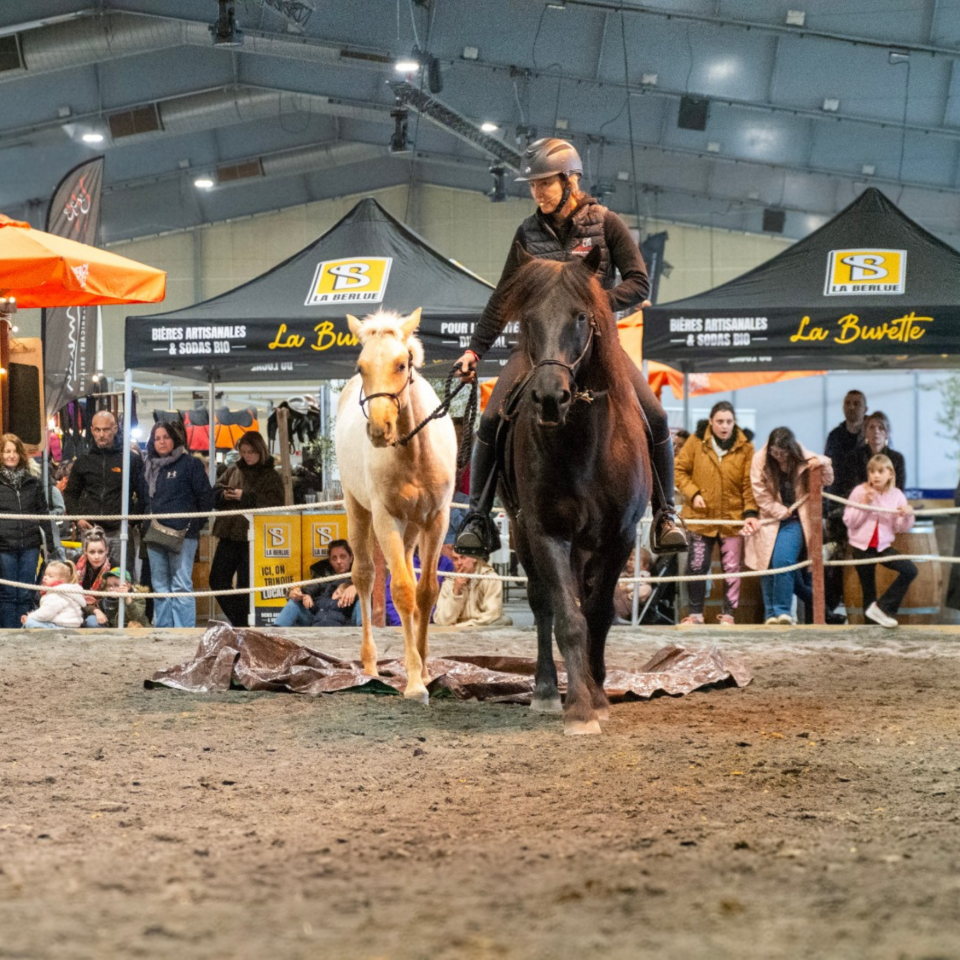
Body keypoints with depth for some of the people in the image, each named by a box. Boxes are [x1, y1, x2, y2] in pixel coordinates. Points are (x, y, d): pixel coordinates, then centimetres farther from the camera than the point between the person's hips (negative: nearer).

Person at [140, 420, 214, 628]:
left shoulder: (189, 464, -1)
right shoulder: (149, 466, 15)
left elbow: (206, 497, -3)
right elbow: (143, 498, 24)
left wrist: (194, 525, -7)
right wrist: (146, 521, 12)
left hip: (182, 535, -6)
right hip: (155, 534, 6)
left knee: (181, 586, -9)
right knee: (160, 587, 8)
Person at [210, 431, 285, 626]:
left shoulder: (271, 476, -1)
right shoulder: (232, 471, 16)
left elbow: (274, 504, -13)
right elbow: (214, 494, 16)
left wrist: (245, 497, -17)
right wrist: (223, 495, -7)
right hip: (229, 535, 6)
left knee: (245, 584, -4)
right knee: (218, 580, 6)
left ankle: (243, 624, 7)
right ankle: (238, 621, 18)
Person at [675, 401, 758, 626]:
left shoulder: (745, 448, -2)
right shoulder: (696, 443, -1)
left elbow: (749, 483, -3)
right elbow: (680, 470, 5)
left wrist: (751, 512, -14)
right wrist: (692, 493, -9)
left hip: (733, 518, 0)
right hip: (701, 516, 0)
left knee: (732, 568, 4)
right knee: (696, 566, 2)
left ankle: (728, 614, 15)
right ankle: (695, 613, 15)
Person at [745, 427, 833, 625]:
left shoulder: (803, 460, -4)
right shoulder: (760, 460, -6)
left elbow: (827, 481, 6)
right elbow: (761, 495, -3)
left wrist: (822, 464, -14)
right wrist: (783, 512, -4)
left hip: (794, 521, -2)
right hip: (770, 519, 2)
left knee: (783, 560, -20)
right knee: (768, 564, -1)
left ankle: (782, 610, -15)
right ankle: (771, 614, 7)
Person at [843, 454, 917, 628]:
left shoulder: (896, 495, -1)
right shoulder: (859, 492, -7)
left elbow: (900, 528, 0)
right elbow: (849, 521, -10)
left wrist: (907, 516, -21)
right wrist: (864, 504, -20)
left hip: (884, 546, 2)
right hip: (862, 546, -2)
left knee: (910, 570, -17)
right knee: (868, 591, 1)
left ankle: (881, 608, -10)